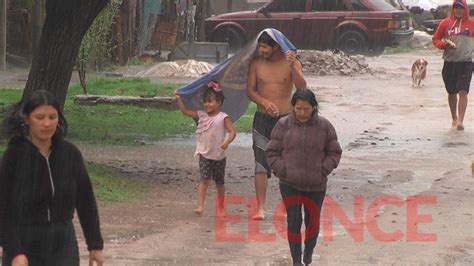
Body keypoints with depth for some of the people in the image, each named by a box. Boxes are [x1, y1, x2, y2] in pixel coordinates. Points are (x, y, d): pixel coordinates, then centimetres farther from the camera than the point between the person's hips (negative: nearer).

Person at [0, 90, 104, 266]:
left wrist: (95, 245, 6)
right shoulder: (14, 156, -10)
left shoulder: (70, 154, 0)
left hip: (62, 245, 2)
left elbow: (85, 201, 6)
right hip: (24, 244, -2)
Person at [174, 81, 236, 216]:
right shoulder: (201, 115, 4)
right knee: (204, 179, -12)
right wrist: (178, 99, -1)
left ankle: (220, 207, 25)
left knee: (219, 182, 11)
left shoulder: (223, 117, -9)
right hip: (204, 154, 2)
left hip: (219, 156, -2)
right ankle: (200, 205, -17)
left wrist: (227, 141, -34)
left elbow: (232, 131, -16)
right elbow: (185, 111, 8)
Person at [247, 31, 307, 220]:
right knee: (261, 165, -5)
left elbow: (301, 87, -16)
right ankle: (260, 208, -3)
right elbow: (250, 89, 4)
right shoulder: (256, 64, 4)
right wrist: (265, 103, -15)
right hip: (262, 119, 1)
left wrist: (293, 67, -32)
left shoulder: (292, 63, -3)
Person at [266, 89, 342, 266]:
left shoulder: (324, 126, -3)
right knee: (294, 222, -5)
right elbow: (272, 152, 1)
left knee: (312, 222, 13)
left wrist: (323, 170, -9)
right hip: (290, 185, -1)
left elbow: (334, 152, 4)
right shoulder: (283, 125, -4)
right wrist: (283, 171, -11)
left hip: (316, 185, 1)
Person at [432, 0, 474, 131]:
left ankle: (460, 121, -17)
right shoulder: (445, 23, 4)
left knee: (463, 91, -14)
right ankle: (454, 118, 29)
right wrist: (443, 45, -9)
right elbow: (435, 38, 10)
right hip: (449, 62, 2)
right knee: (452, 92, 12)